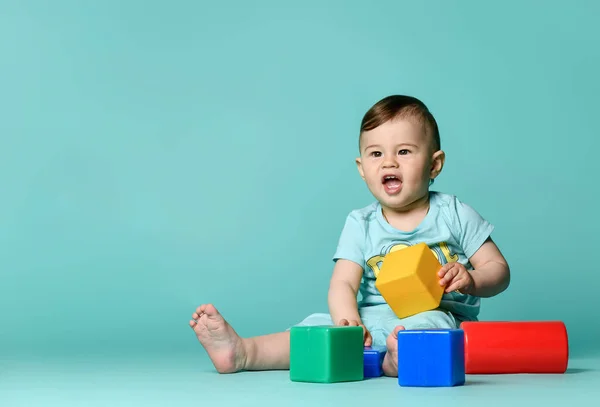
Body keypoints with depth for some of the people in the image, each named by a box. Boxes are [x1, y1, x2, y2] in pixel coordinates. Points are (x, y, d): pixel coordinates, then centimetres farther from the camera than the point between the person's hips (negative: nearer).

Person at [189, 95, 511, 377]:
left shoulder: (454, 215, 5)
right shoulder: (361, 225, 9)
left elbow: (499, 270, 7)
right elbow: (342, 285, -2)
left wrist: (471, 281, -17)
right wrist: (348, 322, -24)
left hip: (441, 317, -2)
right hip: (374, 322, 2)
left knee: (432, 320, -36)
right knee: (320, 325, -20)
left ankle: (398, 359, -63)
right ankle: (242, 352, -31)